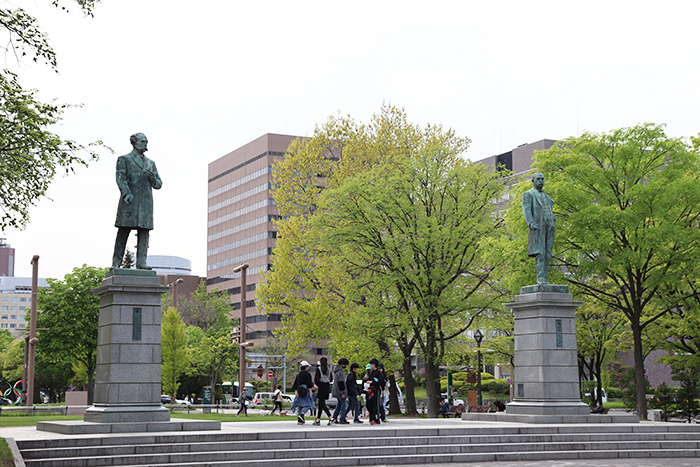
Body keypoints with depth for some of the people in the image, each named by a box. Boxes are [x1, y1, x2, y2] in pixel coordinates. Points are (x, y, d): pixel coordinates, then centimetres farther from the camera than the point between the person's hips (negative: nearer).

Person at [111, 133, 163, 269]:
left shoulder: (151, 163, 22)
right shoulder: (124, 159, 9)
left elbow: (158, 185, 19)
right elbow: (120, 178, -5)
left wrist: (152, 177, -3)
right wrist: (126, 193, -20)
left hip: (146, 202, 4)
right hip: (129, 201, -4)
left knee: (144, 232, -3)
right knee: (123, 232, -5)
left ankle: (141, 262, -4)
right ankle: (116, 263, -3)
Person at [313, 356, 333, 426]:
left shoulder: (318, 369, -9)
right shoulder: (329, 369, 8)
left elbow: (316, 380, -12)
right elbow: (331, 379, 12)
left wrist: (318, 385, 7)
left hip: (321, 388, -6)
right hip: (327, 387, 6)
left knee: (322, 404, -6)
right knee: (320, 403, 14)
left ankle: (330, 418, -21)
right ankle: (318, 419, 15)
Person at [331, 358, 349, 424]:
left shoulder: (336, 370, 15)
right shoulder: (340, 371, -19)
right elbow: (340, 382, -23)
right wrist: (343, 393, -22)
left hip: (337, 390, 10)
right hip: (340, 391, -10)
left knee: (340, 404, 18)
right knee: (343, 404, -5)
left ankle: (334, 418, 18)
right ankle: (342, 420, -5)